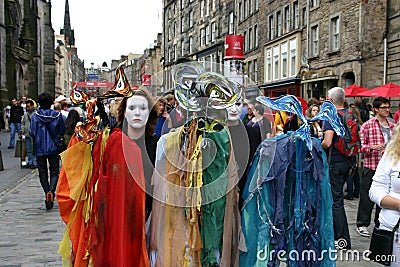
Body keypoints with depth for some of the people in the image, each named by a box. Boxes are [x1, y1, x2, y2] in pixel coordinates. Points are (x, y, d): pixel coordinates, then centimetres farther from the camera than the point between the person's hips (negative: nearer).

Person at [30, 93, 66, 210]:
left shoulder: (35, 117, -8)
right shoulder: (57, 115, -5)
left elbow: (32, 133, -10)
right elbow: (62, 131, 0)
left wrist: (39, 134, 11)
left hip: (40, 148, 0)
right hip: (53, 148, 0)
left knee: (43, 172, 11)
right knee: (54, 172, 5)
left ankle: (48, 194, 10)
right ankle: (51, 191, -18)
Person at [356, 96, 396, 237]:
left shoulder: (392, 126, 11)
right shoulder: (367, 125, -5)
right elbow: (360, 145, -8)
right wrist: (372, 147, -24)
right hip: (371, 166, -5)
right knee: (367, 196, 1)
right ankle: (362, 224, 12)